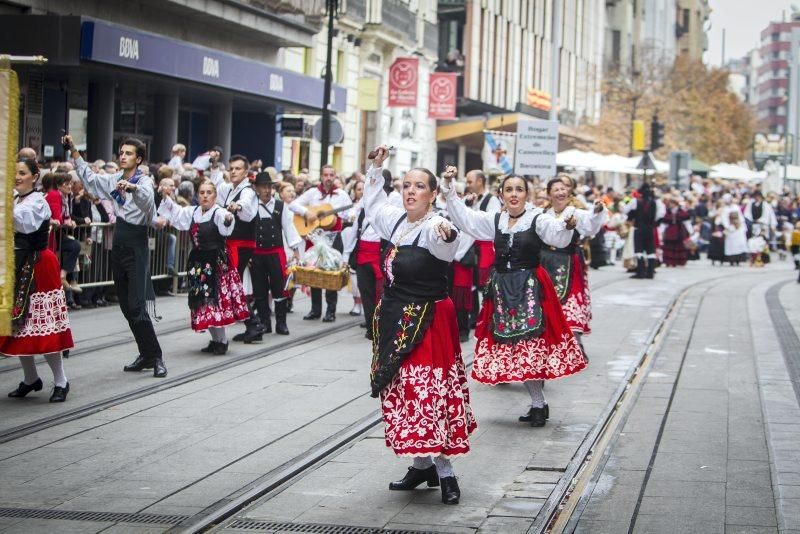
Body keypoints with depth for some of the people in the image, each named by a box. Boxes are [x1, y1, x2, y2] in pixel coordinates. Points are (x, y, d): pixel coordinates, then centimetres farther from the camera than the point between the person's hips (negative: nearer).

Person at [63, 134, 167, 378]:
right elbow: (89, 177, 24)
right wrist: (74, 152, 17)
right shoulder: (115, 180, 11)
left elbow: (146, 198, -32)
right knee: (126, 306, 9)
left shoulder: (145, 181, -10)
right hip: (119, 245, 7)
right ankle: (146, 355, 17)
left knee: (136, 307, -13)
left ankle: (156, 357, -8)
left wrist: (133, 188, -53)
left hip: (137, 247, -7)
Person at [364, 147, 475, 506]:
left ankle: (444, 472, -3)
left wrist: (446, 234, -64)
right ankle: (423, 464, 23)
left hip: (427, 323, -8)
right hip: (394, 321, 8)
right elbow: (373, 203, 28)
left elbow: (444, 245, -42)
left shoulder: (433, 228, -17)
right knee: (402, 393, 12)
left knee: (429, 393, -10)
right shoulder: (397, 220, 5)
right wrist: (376, 167, 22)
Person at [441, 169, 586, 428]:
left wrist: (567, 227, -44)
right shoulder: (495, 221, 9)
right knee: (511, 345, 6)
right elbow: (463, 217, 7)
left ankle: (538, 404, 1)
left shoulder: (538, 220, -5)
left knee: (531, 343, -9)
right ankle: (538, 403, 16)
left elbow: (558, 238, -21)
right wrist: (448, 187, -3)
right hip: (502, 288, 5)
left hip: (530, 288, -5)